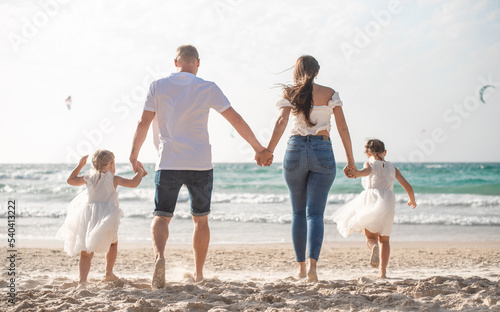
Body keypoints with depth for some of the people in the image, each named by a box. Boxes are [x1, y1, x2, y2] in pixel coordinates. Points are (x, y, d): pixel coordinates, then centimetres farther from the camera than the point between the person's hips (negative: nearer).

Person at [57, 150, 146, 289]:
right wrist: (140, 172, 11)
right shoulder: (113, 179, 1)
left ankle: (82, 280, -13)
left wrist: (80, 165, 36)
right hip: (105, 217, -3)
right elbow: (133, 183, -8)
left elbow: (71, 180, 25)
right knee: (113, 243, 25)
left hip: (87, 215, 3)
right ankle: (108, 273, 25)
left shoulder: (89, 177, 12)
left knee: (86, 251, 2)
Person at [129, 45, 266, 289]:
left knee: (161, 216, 0)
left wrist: (133, 154, 10)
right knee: (200, 219, 15)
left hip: (168, 163, 0)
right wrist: (257, 147, 11)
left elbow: (144, 123, -1)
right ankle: (198, 274, 22)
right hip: (200, 163, 1)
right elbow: (235, 119, 1)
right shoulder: (207, 88, 2)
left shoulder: (158, 87, 2)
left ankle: (159, 256, -29)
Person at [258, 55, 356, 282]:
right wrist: (350, 159, 6)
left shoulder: (290, 94, 5)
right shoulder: (329, 94, 6)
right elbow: (342, 127, 1)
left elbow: (282, 121, -12)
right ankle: (312, 263, -23)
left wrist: (269, 150, -21)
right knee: (315, 213, -3)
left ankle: (300, 264, 17)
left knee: (298, 212, 15)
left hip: (295, 149, 1)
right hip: (322, 152, -1)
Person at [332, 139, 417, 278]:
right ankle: (382, 270, -3)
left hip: (370, 198, -2)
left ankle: (374, 247, -27)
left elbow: (366, 171, -17)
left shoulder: (370, 164, 10)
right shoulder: (392, 168, 20)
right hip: (387, 201, 2)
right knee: (384, 239, 12)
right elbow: (408, 187, 20)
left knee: (370, 237, 10)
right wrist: (412, 201, 38)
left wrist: (354, 173, -37)